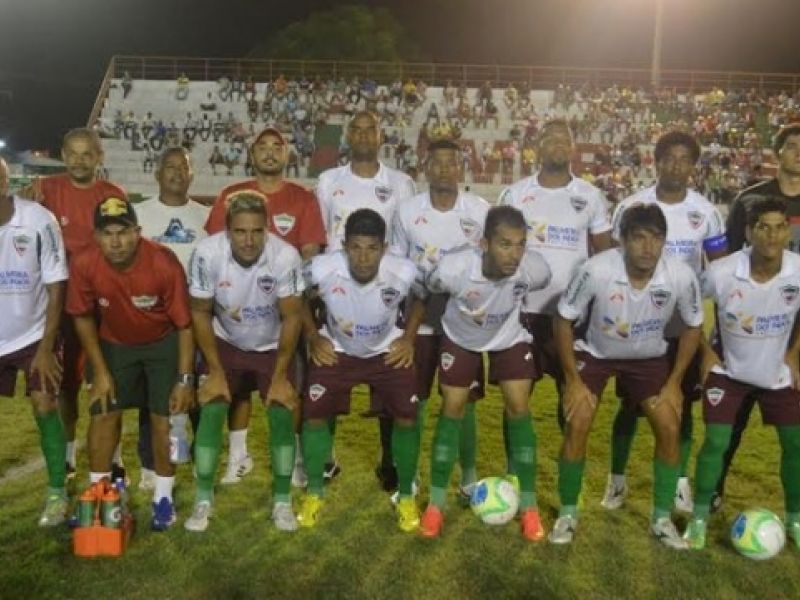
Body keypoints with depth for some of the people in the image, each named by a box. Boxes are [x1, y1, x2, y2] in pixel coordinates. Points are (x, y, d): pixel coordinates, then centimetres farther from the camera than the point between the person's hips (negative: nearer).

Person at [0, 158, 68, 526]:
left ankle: (57, 492, 12)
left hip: (33, 335, -2)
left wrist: (46, 347, -11)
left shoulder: (39, 220, -18)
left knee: (45, 408, -4)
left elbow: (55, 288, -11)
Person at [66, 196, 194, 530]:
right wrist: (100, 371, -5)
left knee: (163, 416, -4)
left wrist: (185, 379, -19)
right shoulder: (84, 265, -24)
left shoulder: (164, 264, -31)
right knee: (103, 412, 1)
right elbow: (83, 317, -6)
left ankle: (163, 497, 13)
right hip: (115, 343, 3)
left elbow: (185, 324, -20)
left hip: (164, 343, -2)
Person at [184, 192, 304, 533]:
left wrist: (281, 376, -15)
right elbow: (200, 313, -14)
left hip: (273, 346, 0)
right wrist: (215, 371, -12)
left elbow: (291, 317, -18)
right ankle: (203, 500, 6)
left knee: (282, 414, -10)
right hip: (226, 344, 1)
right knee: (211, 411, -9)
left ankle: (283, 500, 7)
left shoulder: (285, 257, -31)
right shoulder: (207, 254, -28)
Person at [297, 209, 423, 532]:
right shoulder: (322, 269, -28)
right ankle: (314, 493, 15)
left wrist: (408, 337, -9)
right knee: (314, 414, -10)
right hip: (336, 349, 0)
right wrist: (313, 337, -10)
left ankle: (406, 496, 13)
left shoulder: (403, 273, -28)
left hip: (387, 350, 0)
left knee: (407, 418, -10)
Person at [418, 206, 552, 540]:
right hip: (461, 338, -1)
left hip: (510, 338, 1)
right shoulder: (453, 268, -39)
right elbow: (425, 292, -14)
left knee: (519, 408, -6)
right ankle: (436, 503, 12)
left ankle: (529, 506, 8)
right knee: (452, 408, -1)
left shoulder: (535, 268, -35)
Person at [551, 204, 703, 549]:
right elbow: (564, 320, -17)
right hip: (595, 353, -2)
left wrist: (674, 383, -8)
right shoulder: (596, 270, -33)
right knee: (577, 425, -15)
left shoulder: (681, 276, -26)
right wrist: (573, 380, -17)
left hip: (649, 358, 2)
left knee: (670, 428, -8)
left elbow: (693, 326, -6)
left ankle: (662, 518, 13)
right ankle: (568, 513, 6)